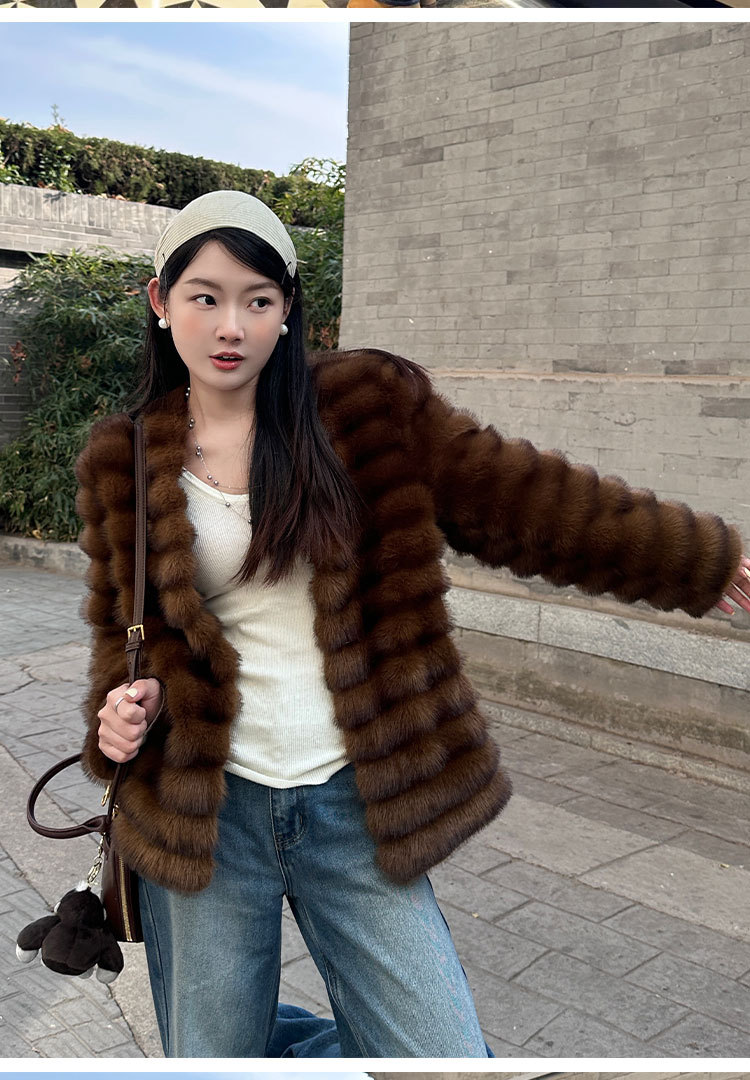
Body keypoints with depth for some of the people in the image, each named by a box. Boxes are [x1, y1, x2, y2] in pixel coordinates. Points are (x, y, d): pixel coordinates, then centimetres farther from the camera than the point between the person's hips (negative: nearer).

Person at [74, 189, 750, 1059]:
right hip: (204, 811, 1)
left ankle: (286, 1044, 29)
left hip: (354, 808, 0)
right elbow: (123, 623, 13)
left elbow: (522, 499, 0)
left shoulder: (370, 408, -2)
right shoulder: (122, 462, 2)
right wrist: (122, 708, -9)